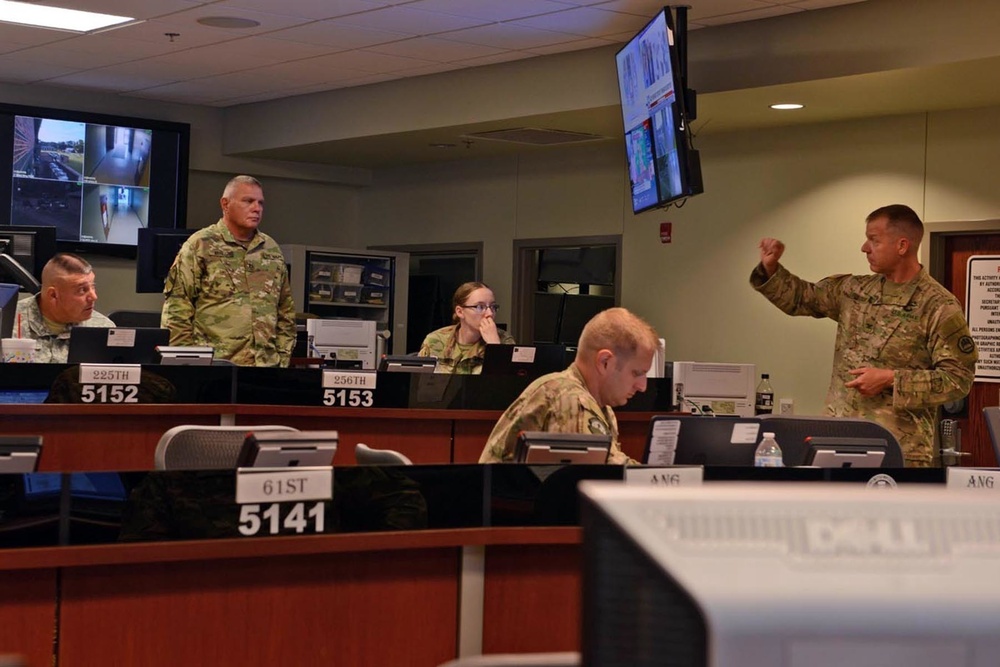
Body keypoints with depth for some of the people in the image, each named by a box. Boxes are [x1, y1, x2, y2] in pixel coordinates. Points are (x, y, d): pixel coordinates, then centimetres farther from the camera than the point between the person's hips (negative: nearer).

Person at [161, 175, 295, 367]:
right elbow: (177, 310, -4)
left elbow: (285, 311, 21)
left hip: (266, 368, 5)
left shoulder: (272, 250, 17)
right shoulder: (199, 246, 0)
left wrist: (283, 357, 12)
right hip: (212, 369, -5)